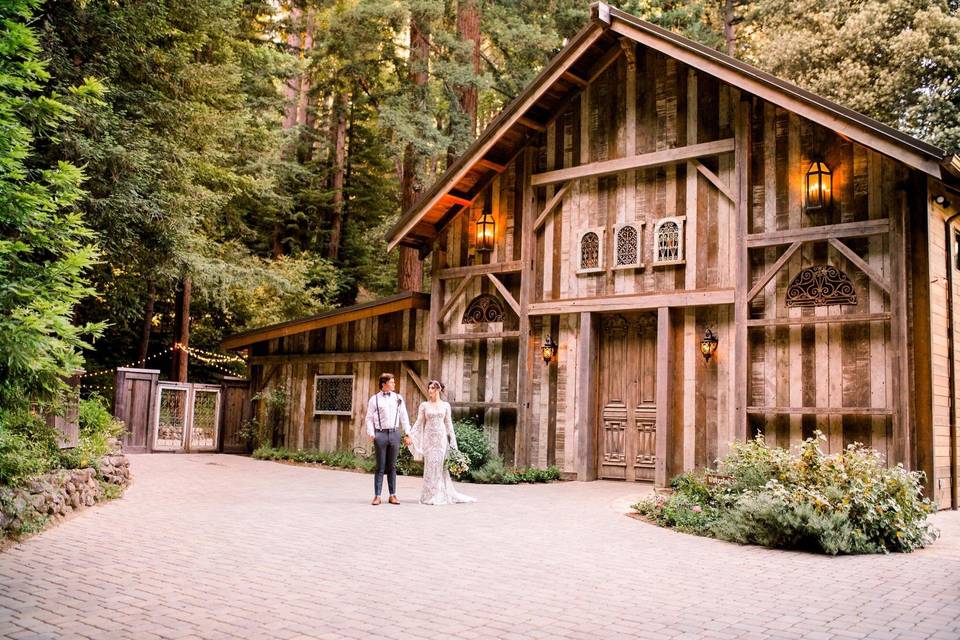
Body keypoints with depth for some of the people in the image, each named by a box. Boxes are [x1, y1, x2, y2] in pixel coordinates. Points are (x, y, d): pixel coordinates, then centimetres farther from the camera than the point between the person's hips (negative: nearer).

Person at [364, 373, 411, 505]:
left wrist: (407, 434, 6)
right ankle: (377, 496, 5)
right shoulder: (374, 399, 3)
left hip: (394, 433, 2)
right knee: (380, 467, 0)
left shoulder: (398, 398, 10)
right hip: (380, 434, -2)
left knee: (392, 466, 8)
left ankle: (393, 495, 13)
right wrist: (371, 434, -9)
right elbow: (369, 418, 3)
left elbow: (404, 417, 11)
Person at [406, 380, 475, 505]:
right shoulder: (424, 405, 5)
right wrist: (410, 436, -7)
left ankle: (441, 495, 6)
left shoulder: (445, 405, 6)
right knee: (430, 466, -1)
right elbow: (419, 423, 4)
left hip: (441, 438, 0)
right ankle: (430, 496, 4)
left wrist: (452, 442, 4)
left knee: (441, 465, 0)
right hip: (429, 438, 0)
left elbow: (448, 424, 7)